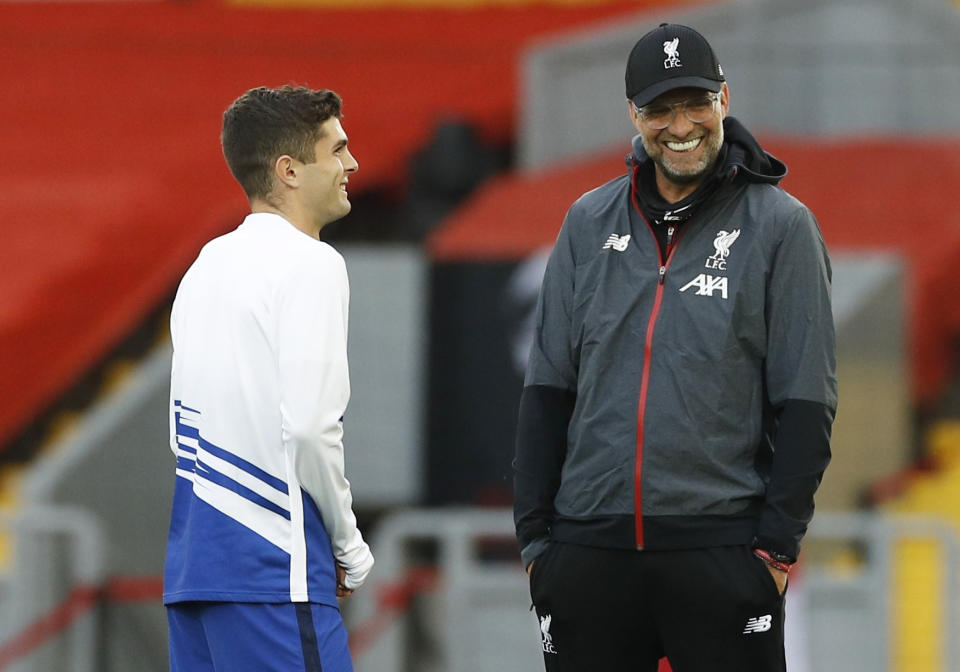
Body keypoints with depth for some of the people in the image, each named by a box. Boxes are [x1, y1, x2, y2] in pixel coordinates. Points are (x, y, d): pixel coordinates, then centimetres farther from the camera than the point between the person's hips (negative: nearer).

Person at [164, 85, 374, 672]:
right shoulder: (309, 265, -8)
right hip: (275, 572, -9)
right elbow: (309, 425, -17)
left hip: (193, 565, 9)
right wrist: (350, 546, -3)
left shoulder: (208, 266, 18)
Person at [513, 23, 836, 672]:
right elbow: (548, 387, 14)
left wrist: (779, 541, -8)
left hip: (720, 543, -3)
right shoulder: (589, 223, 12)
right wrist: (534, 532, 8)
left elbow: (805, 401, -1)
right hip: (589, 542, 3)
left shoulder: (781, 225, 1)